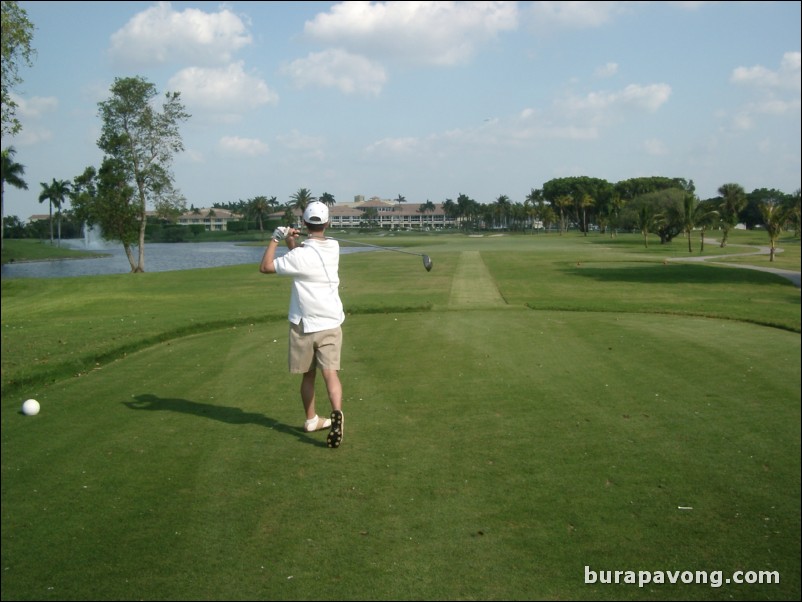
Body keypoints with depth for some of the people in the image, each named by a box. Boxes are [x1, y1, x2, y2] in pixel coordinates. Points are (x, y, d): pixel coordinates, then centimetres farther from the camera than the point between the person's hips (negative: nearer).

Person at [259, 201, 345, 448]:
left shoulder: (301, 256, -16)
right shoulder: (333, 247, 1)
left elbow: (265, 267, -7)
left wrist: (276, 239, 0)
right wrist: (292, 242, 0)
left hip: (304, 325, -2)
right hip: (330, 324, 2)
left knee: (308, 375, 14)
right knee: (330, 372, -6)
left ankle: (311, 420, 29)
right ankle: (337, 413, -30)